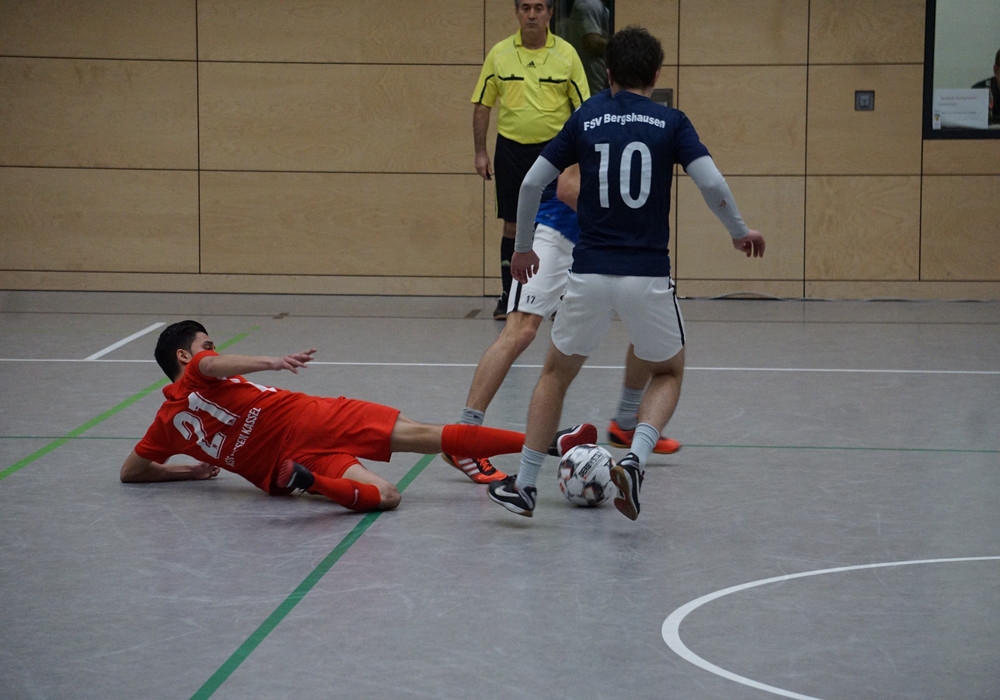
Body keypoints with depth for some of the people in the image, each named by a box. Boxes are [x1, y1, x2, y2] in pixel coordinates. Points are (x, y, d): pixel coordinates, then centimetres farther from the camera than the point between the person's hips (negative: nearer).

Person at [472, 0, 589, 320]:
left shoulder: (566, 54, -1)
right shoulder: (499, 54, 2)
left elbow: (583, 106, 1)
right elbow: (482, 105, 7)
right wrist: (480, 152, 2)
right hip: (511, 148, 1)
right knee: (513, 224, 5)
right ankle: (509, 296, 13)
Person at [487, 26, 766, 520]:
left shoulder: (586, 119, 7)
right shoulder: (671, 123, 2)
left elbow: (532, 183, 6)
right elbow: (712, 184, -8)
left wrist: (522, 247, 20)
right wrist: (740, 233, 10)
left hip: (590, 275, 1)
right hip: (648, 276, -1)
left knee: (556, 374, 21)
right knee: (667, 374, 22)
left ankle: (523, 486, 16)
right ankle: (635, 460, -4)